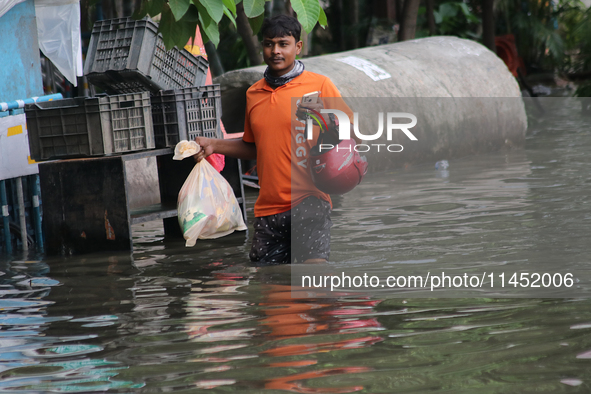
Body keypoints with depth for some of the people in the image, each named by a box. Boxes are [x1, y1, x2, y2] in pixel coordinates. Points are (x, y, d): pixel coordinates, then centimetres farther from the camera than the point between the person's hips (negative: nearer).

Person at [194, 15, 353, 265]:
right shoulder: (253, 94, 15)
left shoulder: (319, 85, 0)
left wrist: (325, 119, -21)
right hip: (268, 205, 5)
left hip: (308, 200, -5)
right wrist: (214, 146, 15)